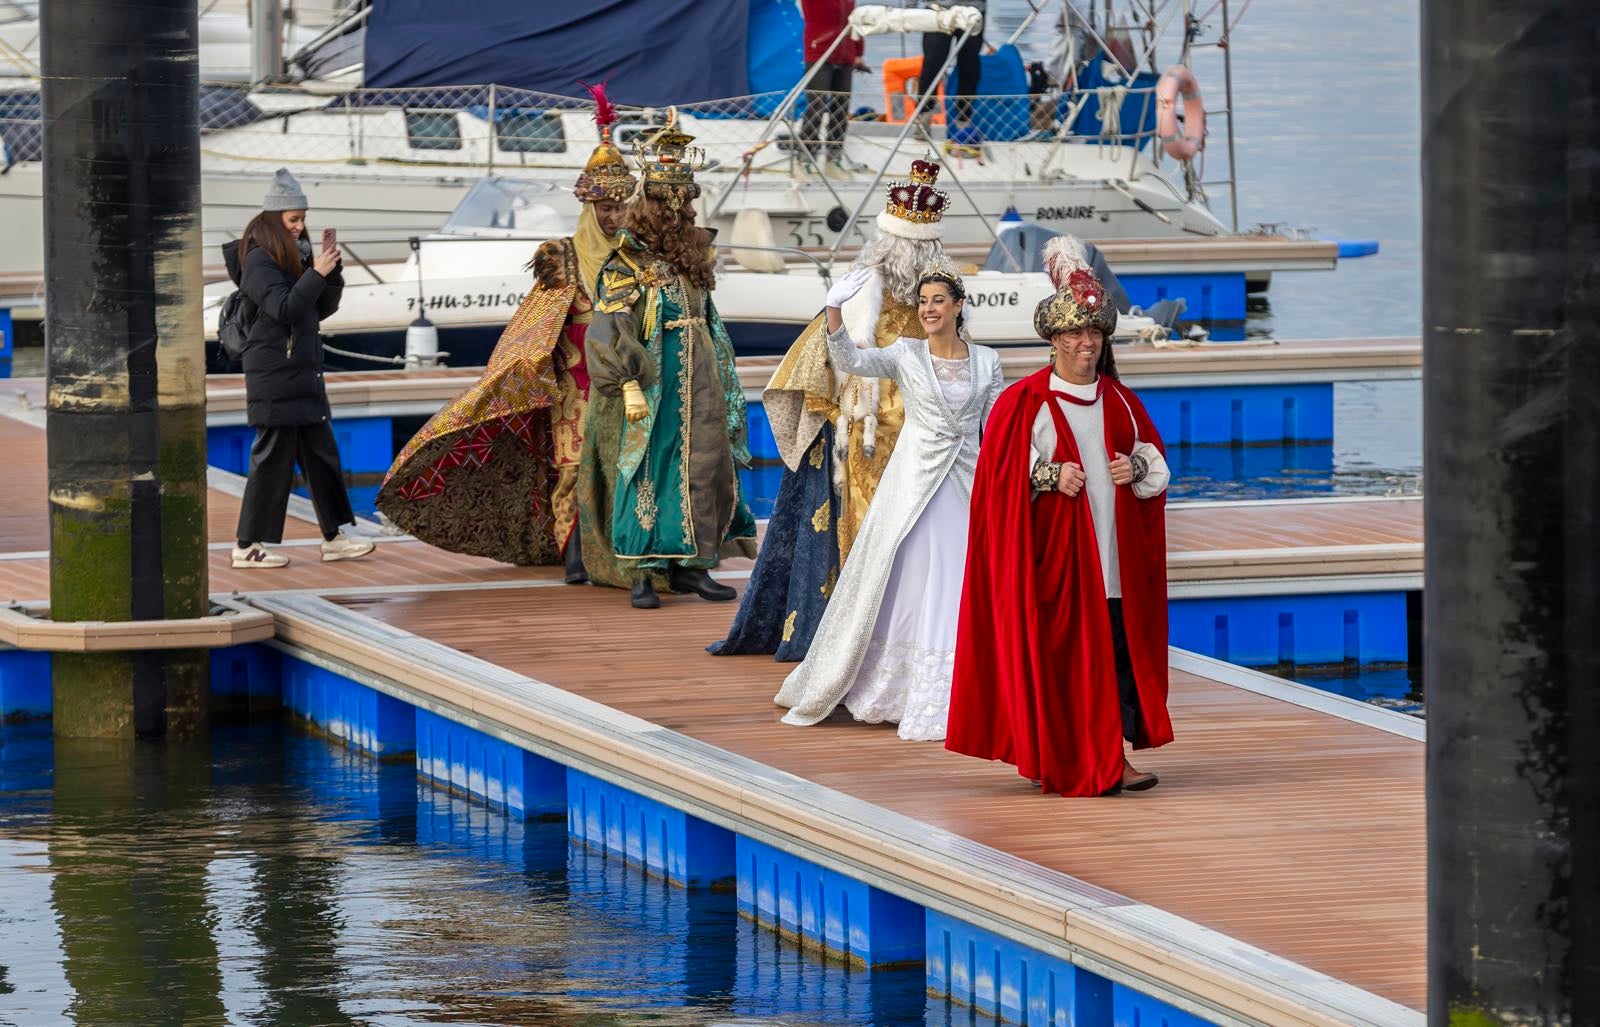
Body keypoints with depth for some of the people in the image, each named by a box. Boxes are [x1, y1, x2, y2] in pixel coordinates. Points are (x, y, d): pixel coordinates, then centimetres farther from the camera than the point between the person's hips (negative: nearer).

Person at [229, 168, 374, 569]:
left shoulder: (296, 253, 13)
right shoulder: (258, 260, -11)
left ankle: (333, 537, 16)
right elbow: (284, 308, -22)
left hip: (304, 371, 9)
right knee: (274, 457, -6)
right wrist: (316, 274, -22)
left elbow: (321, 310, 15)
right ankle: (248, 546, 0)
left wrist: (331, 274, 0)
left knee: (321, 453, 11)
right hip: (274, 374, -9)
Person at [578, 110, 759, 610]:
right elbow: (611, 326, -14)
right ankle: (641, 573, -3)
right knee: (646, 470, -6)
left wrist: (719, 376, 18)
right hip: (651, 380, -7)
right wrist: (629, 383, -22)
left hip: (698, 380, 7)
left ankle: (688, 564, 13)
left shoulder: (690, 251, 13)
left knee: (701, 467, 6)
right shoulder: (627, 261, -8)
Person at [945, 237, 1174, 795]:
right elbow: (1003, 473, -5)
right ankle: (1048, 755, 5)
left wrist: (1136, 467, -3)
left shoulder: (1120, 402, 12)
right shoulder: (1025, 402, -2)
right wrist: (1050, 476, -19)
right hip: (1054, 548, -4)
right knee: (1059, 645, -5)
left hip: (1114, 549, 4)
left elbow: (1156, 463, 18)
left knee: (1119, 642, -1)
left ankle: (1112, 753, 2)